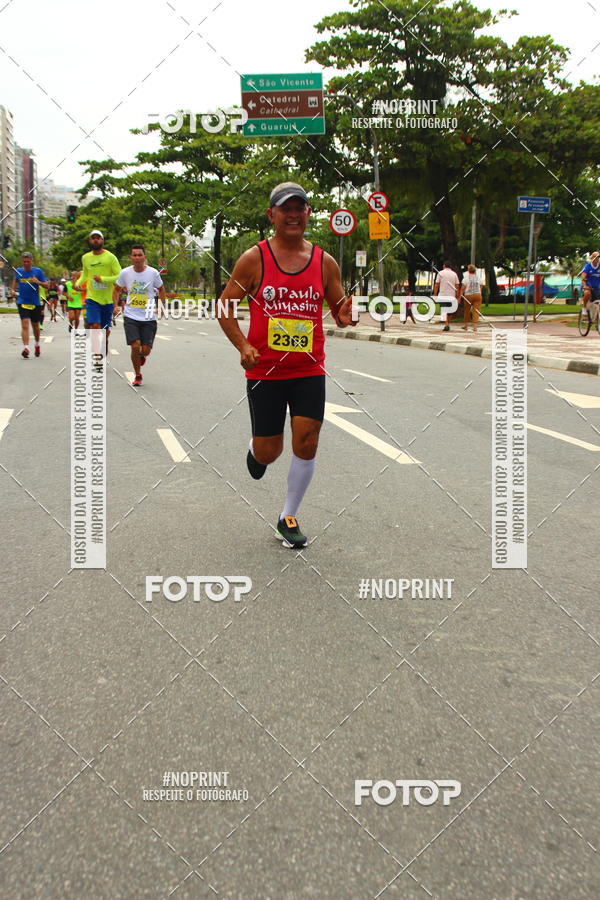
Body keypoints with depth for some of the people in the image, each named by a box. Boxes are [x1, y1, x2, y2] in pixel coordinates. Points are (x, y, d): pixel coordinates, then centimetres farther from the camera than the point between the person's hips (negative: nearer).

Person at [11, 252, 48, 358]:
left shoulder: (38, 271, -3)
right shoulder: (18, 271, 4)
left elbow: (46, 285, -1)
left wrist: (38, 282, -19)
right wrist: (13, 290, 11)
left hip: (35, 303, 0)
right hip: (22, 302, 0)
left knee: (35, 325, 14)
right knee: (25, 324, -17)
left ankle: (37, 344, 38)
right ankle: (25, 348, -25)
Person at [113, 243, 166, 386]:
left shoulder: (153, 272, -4)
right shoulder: (125, 273, -1)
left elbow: (161, 289, 12)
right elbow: (117, 289, 15)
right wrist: (115, 305, 5)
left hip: (149, 317, 0)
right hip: (130, 316, 0)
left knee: (146, 350, -3)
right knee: (135, 346, -13)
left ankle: (142, 356, 38)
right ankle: (138, 376, 9)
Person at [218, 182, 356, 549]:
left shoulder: (325, 262, 3)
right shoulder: (254, 259, -4)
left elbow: (339, 310, 11)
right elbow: (225, 307, 0)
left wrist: (346, 316, -14)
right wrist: (243, 346, -15)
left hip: (309, 371, 2)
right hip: (265, 371, -2)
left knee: (306, 444, -4)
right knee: (269, 452, 2)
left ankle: (289, 517, 16)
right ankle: (256, 450, 43)